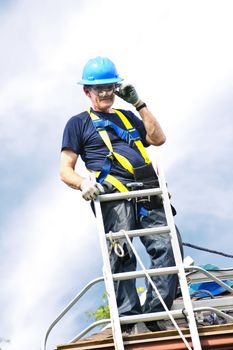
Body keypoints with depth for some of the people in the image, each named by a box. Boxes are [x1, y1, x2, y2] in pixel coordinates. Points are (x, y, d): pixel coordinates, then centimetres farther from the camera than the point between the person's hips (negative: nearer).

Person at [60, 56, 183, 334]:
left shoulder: (127, 117, 31)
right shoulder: (78, 123, 17)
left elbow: (158, 139, 16)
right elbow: (65, 171, 8)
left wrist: (138, 103, 14)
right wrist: (83, 182, -15)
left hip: (147, 193, 4)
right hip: (114, 195, -4)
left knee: (168, 246, -12)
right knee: (122, 252, -18)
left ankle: (155, 315, -7)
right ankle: (128, 318, -15)